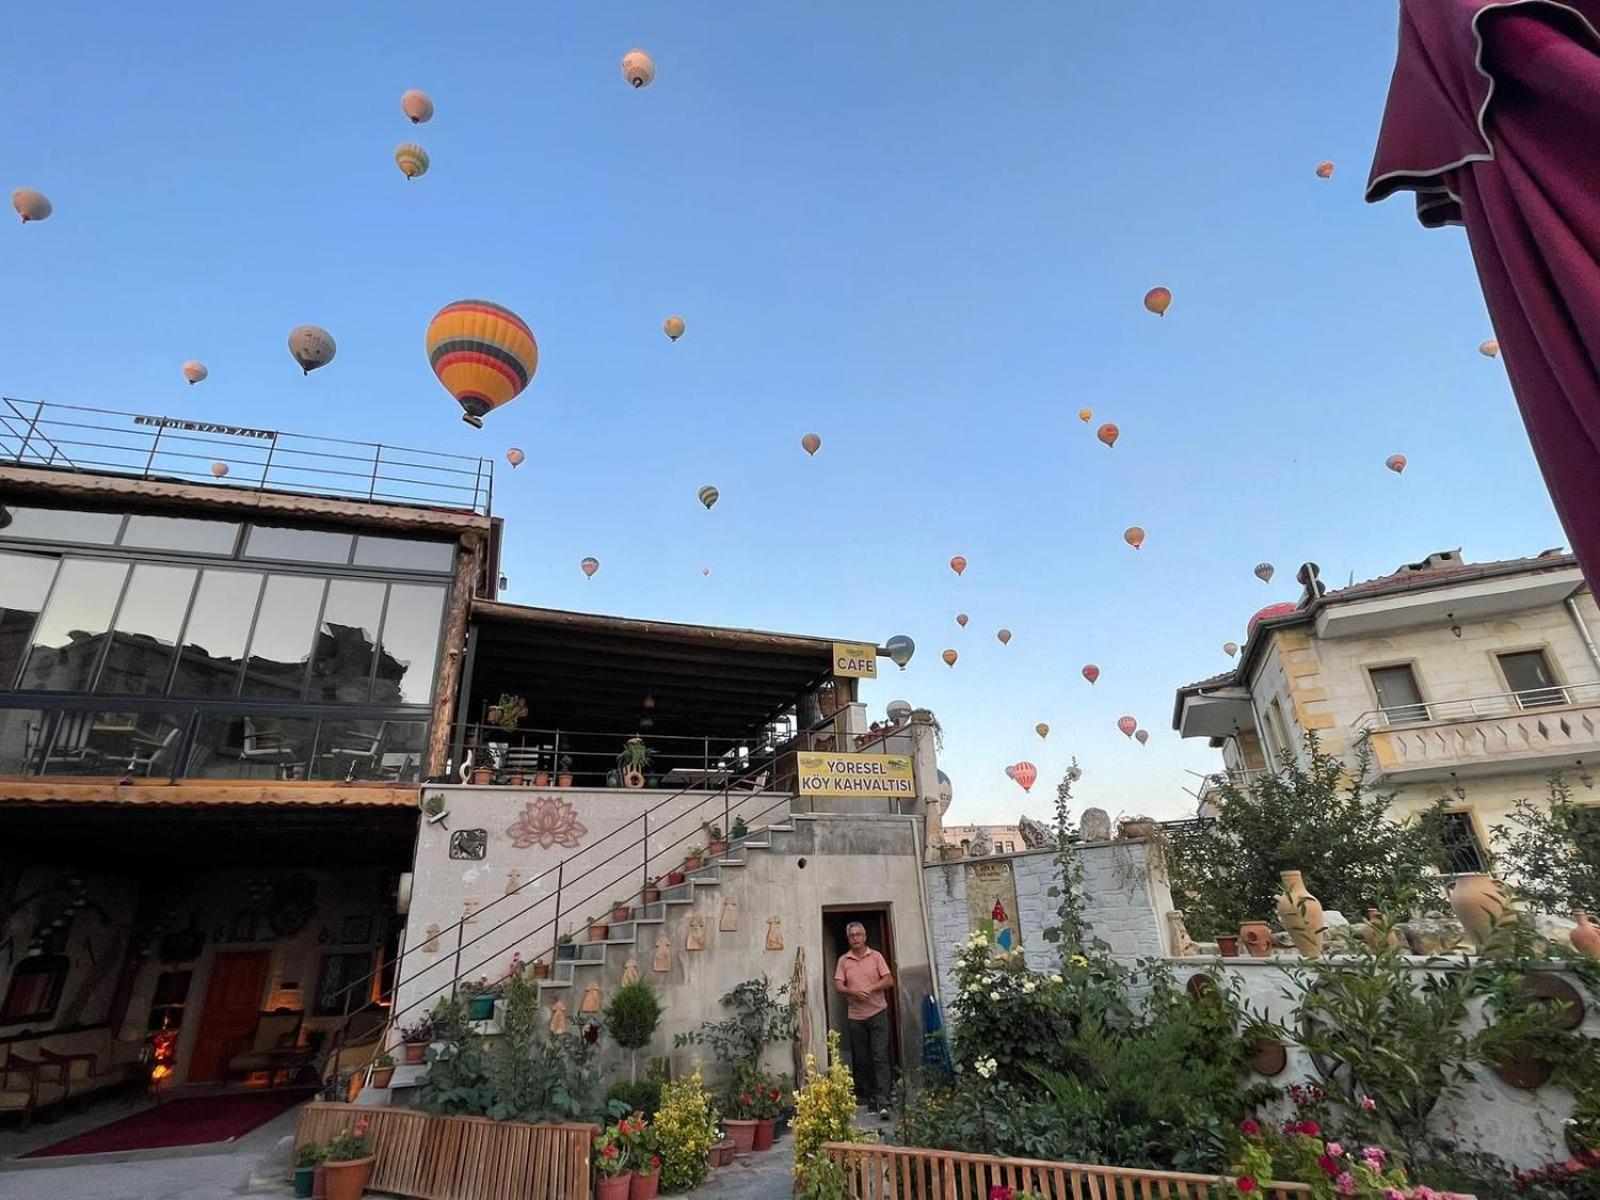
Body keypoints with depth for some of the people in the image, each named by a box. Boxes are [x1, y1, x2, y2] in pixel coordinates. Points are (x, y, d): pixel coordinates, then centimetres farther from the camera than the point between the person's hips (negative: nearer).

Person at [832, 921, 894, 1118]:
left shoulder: (876, 956, 2)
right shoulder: (843, 960, 5)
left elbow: (889, 980, -3)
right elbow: (837, 986, -2)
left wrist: (870, 989, -16)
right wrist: (854, 992, -20)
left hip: (877, 1014, -2)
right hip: (856, 1017, 2)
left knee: (880, 1057, -8)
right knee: (860, 1060, 8)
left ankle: (882, 1102, -9)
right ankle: (866, 1097, 21)